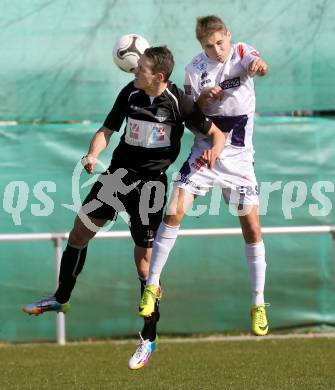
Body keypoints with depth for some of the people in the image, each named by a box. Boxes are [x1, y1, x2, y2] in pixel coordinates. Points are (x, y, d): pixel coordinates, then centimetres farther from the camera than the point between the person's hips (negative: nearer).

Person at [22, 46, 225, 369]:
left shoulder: (178, 102, -15)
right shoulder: (130, 93, -3)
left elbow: (216, 133, -8)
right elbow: (107, 130, 4)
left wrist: (212, 152, -31)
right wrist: (93, 153, -16)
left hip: (150, 183, -5)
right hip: (118, 173, 5)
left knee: (144, 261, -6)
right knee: (79, 231, 12)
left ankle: (149, 339, 5)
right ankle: (61, 298, 35)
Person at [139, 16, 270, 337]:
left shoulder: (241, 53, -8)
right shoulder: (195, 69, -2)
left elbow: (256, 64, -33)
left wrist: (259, 66, -57)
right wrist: (203, 99, -18)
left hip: (238, 157, -1)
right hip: (204, 152, 1)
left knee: (252, 229, -2)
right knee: (174, 213, -12)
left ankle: (259, 304, 10)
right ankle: (152, 285, 1)